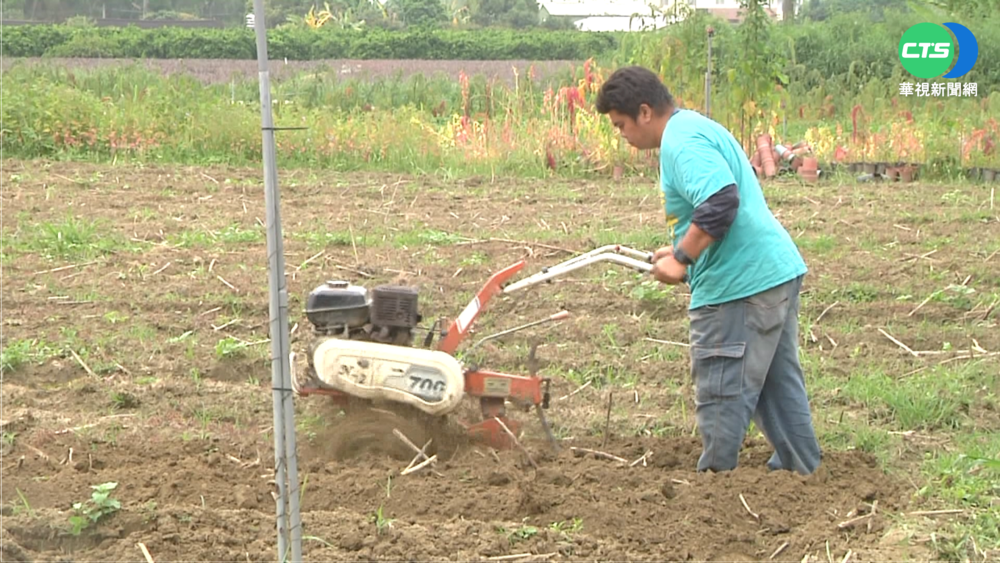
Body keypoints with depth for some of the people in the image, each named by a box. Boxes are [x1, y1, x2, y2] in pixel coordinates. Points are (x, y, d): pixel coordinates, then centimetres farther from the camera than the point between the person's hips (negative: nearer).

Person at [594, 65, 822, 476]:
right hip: (777, 272, 11)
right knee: (779, 386, 19)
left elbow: (721, 201, -30)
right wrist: (681, 250, 18)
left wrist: (682, 259, -22)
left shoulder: (681, 140, -16)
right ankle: (802, 473, 28)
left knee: (721, 396, 0)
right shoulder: (696, 129, 17)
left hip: (740, 286, -11)